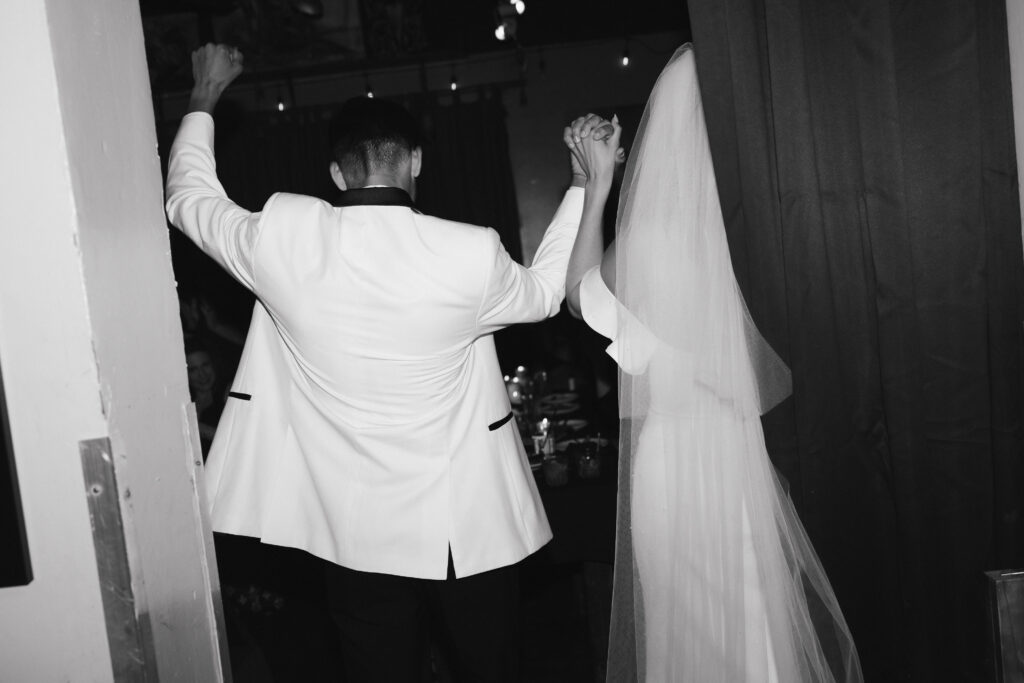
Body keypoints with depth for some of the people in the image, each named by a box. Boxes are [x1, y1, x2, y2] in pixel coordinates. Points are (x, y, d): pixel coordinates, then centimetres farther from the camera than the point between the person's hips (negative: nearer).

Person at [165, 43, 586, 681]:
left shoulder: (284, 239, -12)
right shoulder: (470, 256, -17)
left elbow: (189, 198, 8)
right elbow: (545, 292, 6)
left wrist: (205, 97, 23)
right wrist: (586, 183, 14)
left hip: (357, 536, 2)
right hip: (467, 530, -1)